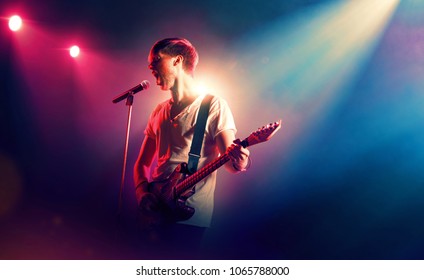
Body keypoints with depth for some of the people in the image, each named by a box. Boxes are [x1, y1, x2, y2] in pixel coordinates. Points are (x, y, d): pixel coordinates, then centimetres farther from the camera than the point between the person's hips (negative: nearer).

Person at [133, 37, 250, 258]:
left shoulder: (213, 106, -3)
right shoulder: (159, 113, 17)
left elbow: (229, 158, -8)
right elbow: (142, 163, 17)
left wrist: (239, 161, -32)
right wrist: (142, 193, -2)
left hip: (190, 215, -6)